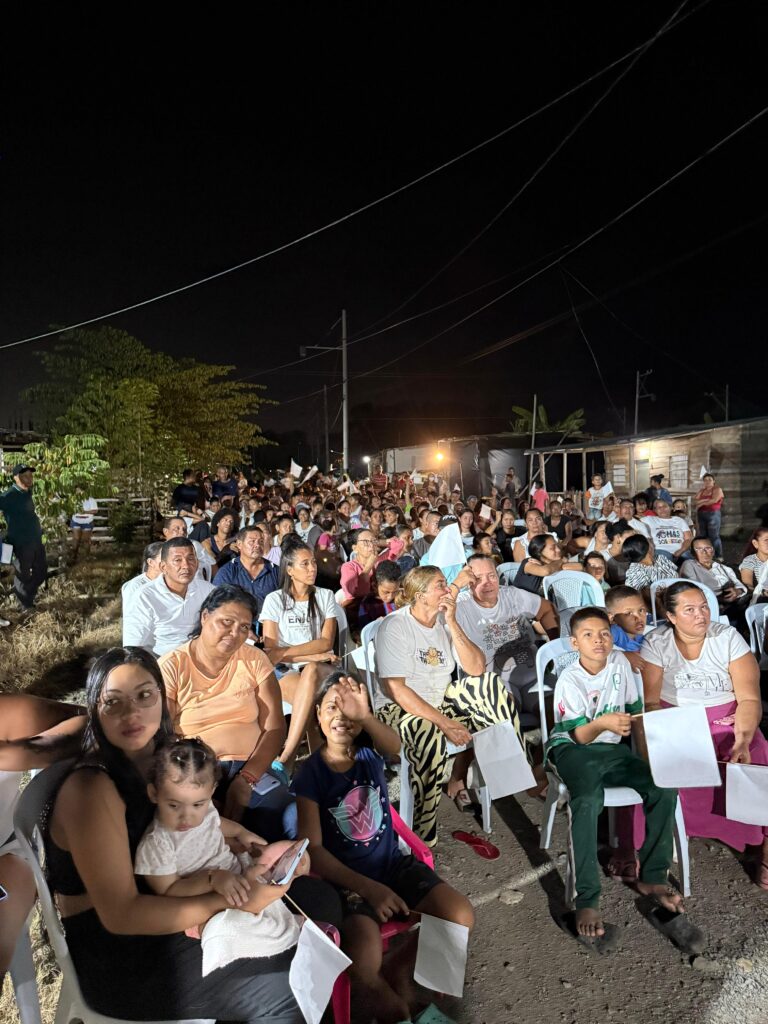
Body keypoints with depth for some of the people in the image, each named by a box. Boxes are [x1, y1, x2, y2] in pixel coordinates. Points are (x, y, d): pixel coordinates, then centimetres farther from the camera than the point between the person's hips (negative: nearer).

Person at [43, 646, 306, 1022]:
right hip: (118, 958, -7)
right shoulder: (90, 789, -24)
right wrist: (228, 901, -23)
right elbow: (120, 914, -25)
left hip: (164, 924, 7)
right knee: (290, 994, -12)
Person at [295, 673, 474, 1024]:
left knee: (461, 917, -15)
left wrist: (363, 716, -53)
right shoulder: (311, 773, -11)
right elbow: (313, 849, -13)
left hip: (393, 863, 4)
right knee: (363, 967, -29)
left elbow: (395, 745, -31)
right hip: (346, 878, -3)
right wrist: (368, 887, -21)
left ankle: (400, 971, 12)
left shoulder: (370, 749, -5)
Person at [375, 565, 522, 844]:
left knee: (490, 685, -10)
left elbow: (476, 669, -8)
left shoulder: (444, 620, 1)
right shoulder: (395, 626, -17)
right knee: (428, 732, -36)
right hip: (402, 709, -7)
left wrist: (451, 622, -17)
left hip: (440, 700, 7)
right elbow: (395, 688, -24)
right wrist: (445, 723, -28)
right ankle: (418, 837, -21)